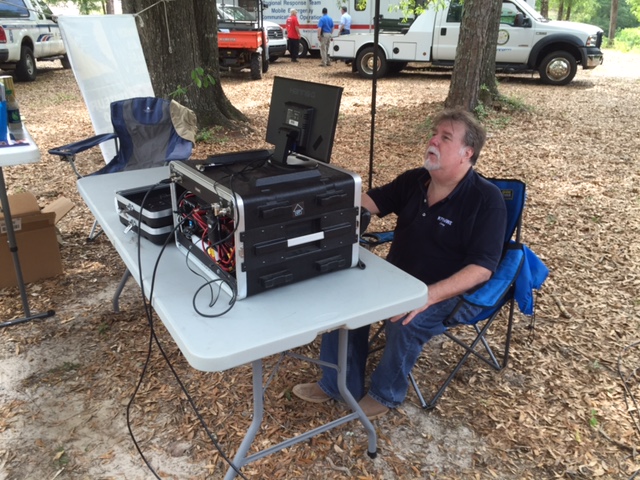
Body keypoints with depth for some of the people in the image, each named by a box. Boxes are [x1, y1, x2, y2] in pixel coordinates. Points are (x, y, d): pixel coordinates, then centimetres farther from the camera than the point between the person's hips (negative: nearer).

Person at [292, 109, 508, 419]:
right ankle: (338, 384, 4)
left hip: (453, 294, -6)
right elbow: (370, 201, 5)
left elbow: (482, 268, -24)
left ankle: (386, 393, -2)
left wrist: (429, 295, -37)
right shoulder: (413, 180, 2)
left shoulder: (486, 199, -18)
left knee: (407, 322, -32)